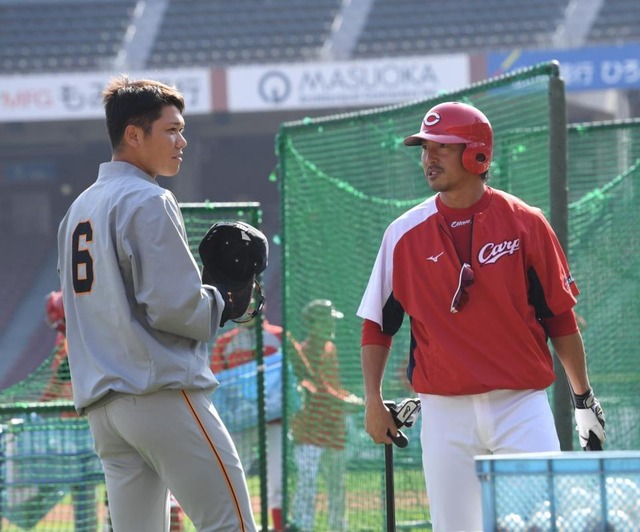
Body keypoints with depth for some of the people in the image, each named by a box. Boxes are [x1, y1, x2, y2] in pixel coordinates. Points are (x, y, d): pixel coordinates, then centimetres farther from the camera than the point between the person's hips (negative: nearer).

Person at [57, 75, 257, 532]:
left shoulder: (79, 209, 19)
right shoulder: (149, 202, -8)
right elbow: (174, 306, -17)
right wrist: (222, 304, 2)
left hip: (100, 403, 9)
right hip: (162, 391, -9)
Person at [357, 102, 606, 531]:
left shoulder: (525, 223, 0)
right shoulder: (406, 234, 4)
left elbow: (560, 317, 5)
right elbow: (377, 322, 11)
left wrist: (584, 399, 7)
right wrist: (373, 400, 3)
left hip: (521, 404, -2)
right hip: (445, 411, 2)